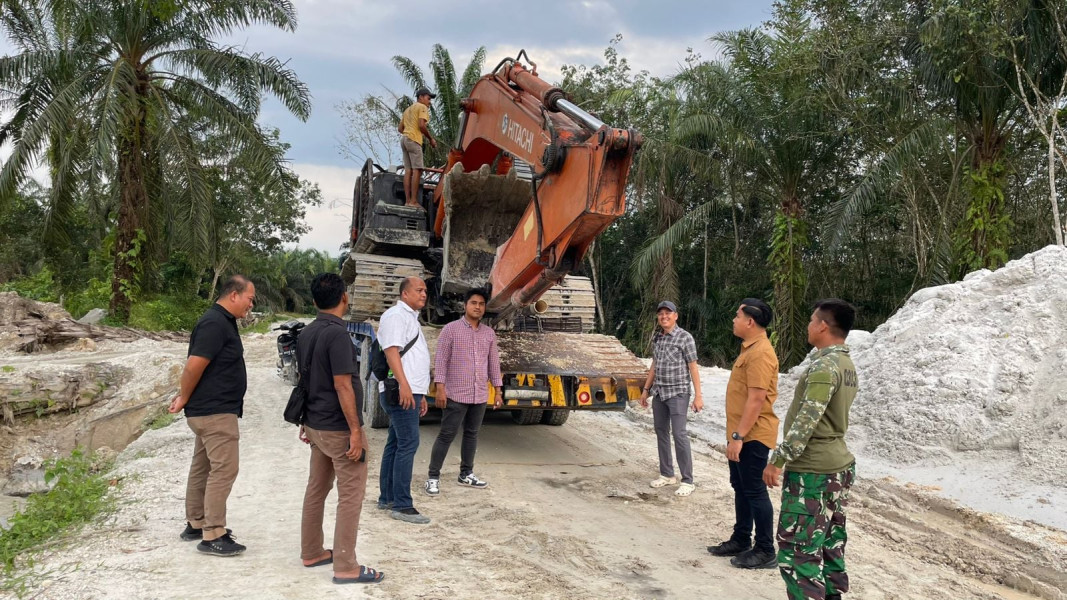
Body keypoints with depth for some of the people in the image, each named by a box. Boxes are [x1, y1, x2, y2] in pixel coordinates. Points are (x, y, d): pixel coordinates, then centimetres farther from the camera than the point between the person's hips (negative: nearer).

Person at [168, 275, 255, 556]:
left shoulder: (223, 322, 14)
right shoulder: (215, 323, -18)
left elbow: (196, 367, 19)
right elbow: (194, 365, -23)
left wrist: (185, 396, 13)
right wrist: (184, 399, -10)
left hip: (211, 409, 10)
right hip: (215, 411, -10)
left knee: (202, 467, 17)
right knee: (224, 469, -10)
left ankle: (195, 524, 27)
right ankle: (212, 535, -7)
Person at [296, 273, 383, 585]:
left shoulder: (306, 334, 7)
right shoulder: (337, 333, -20)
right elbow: (342, 386, -22)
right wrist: (355, 430, -19)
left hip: (317, 425, 9)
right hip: (339, 428, -9)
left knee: (316, 489, 17)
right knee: (350, 495, -2)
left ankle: (312, 553, 27)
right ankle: (346, 567, 1)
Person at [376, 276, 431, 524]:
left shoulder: (411, 318, 23)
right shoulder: (396, 315, -7)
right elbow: (391, 351, -18)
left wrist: (421, 394, 25)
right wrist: (404, 385, -28)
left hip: (410, 392, 10)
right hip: (400, 391, -10)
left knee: (396, 443, 12)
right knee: (408, 444, -12)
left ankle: (387, 498, 19)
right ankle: (402, 505, -10)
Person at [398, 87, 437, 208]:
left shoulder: (408, 109, 27)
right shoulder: (422, 107, 1)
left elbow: (400, 129, 24)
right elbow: (422, 125, -13)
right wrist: (431, 139, -3)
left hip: (404, 139, 9)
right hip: (413, 140, -9)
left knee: (408, 170, 3)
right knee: (417, 169, -13)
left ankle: (407, 201, -3)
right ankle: (413, 201, -20)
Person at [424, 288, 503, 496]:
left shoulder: (489, 333, 11)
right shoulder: (451, 329, -4)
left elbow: (494, 363, 15)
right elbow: (440, 359, -8)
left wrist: (498, 390, 11)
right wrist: (440, 387, -15)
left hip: (480, 396, 5)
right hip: (456, 394, -5)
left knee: (471, 434, 13)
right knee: (446, 435, -3)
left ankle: (466, 474, 24)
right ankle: (433, 477, 4)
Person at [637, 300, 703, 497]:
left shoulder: (685, 337, -9)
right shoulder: (656, 338, 9)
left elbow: (693, 368, -10)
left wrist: (698, 395, -13)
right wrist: (646, 389, 18)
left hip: (677, 393, -7)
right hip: (659, 393, 7)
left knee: (679, 435, -9)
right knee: (661, 433, 11)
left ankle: (687, 481, -3)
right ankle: (667, 474, 23)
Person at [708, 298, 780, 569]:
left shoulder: (760, 353, -20)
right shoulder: (749, 348, 14)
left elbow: (757, 399, -25)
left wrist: (738, 436, -24)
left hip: (752, 436, -10)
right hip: (741, 433, 10)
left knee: (755, 491, -3)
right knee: (741, 488, 17)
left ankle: (765, 551, 7)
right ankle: (740, 540, 28)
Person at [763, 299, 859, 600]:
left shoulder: (824, 366, -19)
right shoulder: (847, 365, 11)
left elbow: (806, 421, -24)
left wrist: (778, 460, -19)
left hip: (812, 470, -10)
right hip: (839, 465, 10)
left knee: (797, 550, -4)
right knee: (830, 543, 16)